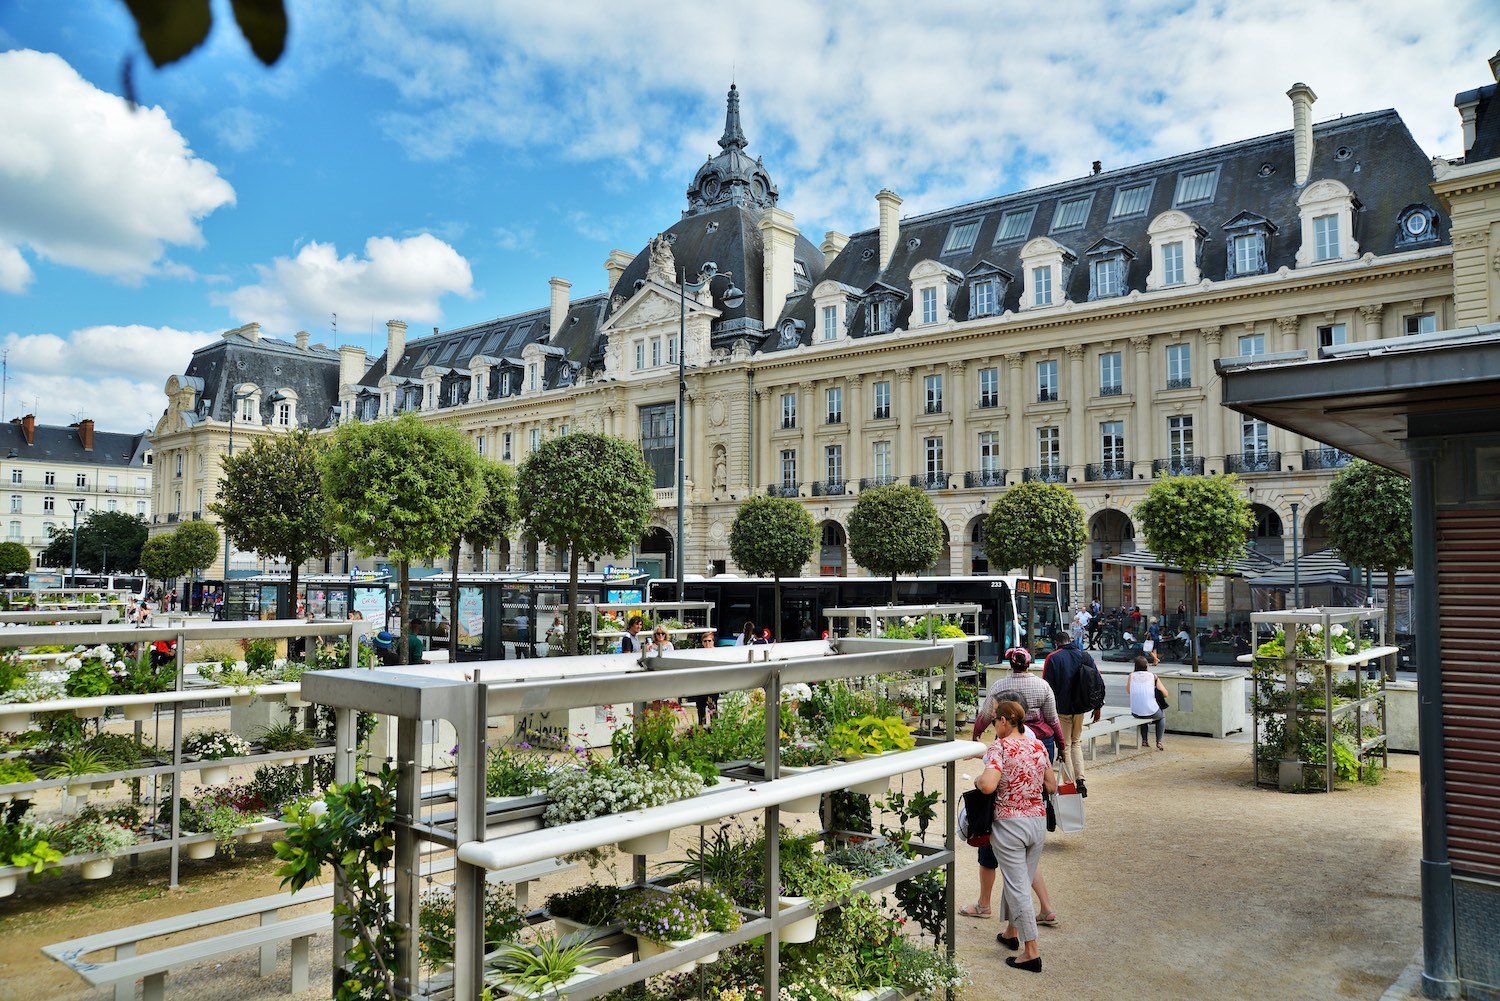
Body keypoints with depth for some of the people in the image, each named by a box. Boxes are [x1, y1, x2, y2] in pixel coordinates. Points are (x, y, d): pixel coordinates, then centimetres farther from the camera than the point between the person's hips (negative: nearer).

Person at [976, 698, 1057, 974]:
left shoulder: (1000, 747, -15)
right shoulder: (1038, 745, 3)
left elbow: (987, 785, -28)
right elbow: (1052, 786, 9)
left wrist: (977, 780, -7)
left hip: (1010, 824, -6)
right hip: (1039, 821, 6)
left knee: (1018, 886, 2)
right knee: (1020, 880, 20)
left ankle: (1031, 952, 5)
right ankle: (1011, 932, 36)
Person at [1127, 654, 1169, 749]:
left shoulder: (1132, 676, 1)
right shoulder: (1153, 677, -3)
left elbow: (1128, 691, 18)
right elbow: (1165, 694, 1)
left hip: (1135, 713, 2)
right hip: (1151, 712, -2)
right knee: (1162, 715, 34)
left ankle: (1144, 740, 38)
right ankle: (1159, 742, 27)